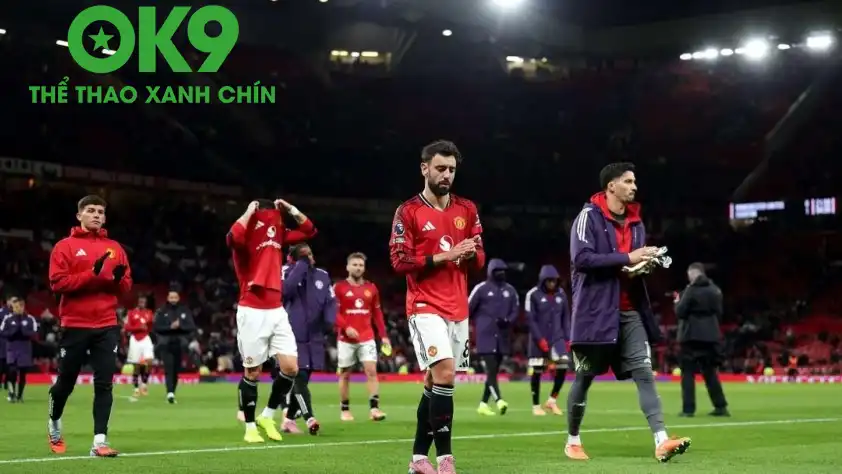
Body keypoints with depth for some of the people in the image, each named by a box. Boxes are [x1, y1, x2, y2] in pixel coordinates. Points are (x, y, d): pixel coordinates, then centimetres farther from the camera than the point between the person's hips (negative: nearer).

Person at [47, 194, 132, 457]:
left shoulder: (115, 248, 12)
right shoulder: (65, 246, 0)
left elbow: (126, 286, 13)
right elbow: (57, 282, -11)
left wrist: (118, 278, -10)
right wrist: (91, 274, -19)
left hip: (107, 326, 3)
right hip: (75, 325, -2)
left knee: (104, 383, -6)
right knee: (65, 382, 9)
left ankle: (99, 441, -8)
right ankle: (54, 424, 36)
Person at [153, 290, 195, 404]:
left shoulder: (185, 311, 8)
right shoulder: (162, 311, 4)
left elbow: (192, 327, 2)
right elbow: (157, 327, -4)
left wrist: (180, 325, -14)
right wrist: (170, 327, -16)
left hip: (179, 345, 2)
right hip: (166, 345, -2)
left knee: (176, 370, 7)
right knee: (168, 368, -15)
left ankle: (172, 393, 18)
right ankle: (170, 393, -27)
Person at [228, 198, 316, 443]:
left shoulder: (278, 235, 9)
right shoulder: (245, 238, -11)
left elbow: (309, 230, 18)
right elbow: (232, 238, -35)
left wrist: (291, 209, 6)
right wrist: (249, 212, -22)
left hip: (277, 311, 6)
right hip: (252, 312, -6)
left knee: (291, 367, -2)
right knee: (252, 372, 1)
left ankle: (267, 416, 16)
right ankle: (250, 427, 14)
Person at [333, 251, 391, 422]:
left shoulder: (371, 288, 9)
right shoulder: (339, 287, -2)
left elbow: (377, 313, 12)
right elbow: (333, 312, -7)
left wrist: (383, 335, 5)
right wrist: (346, 327, -21)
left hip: (367, 338, 2)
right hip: (346, 339, -2)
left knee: (371, 371, -10)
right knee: (345, 374, 6)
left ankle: (374, 408, -14)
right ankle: (344, 410, 17)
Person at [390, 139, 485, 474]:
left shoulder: (467, 210, 11)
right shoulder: (408, 212, -5)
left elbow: (480, 259, 13)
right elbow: (399, 261, -10)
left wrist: (470, 253, -11)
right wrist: (443, 257, -18)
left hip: (458, 308, 6)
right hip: (425, 307, -6)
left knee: (434, 382, 10)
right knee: (444, 374, -20)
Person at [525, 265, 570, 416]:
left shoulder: (561, 294, 5)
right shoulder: (533, 294, -9)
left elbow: (565, 317, 12)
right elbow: (530, 319, -10)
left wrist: (567, 338, 7)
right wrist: (540, 339, -15)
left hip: (557, 337, 4)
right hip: (539, 339, -4)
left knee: (563, 365, -12)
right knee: (537, 372, 1)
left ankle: (552, 400, 3)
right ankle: (536, 405, 12)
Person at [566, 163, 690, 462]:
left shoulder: (635, 221, 13)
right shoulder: (589, 216, -9)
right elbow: (582, 258, -21)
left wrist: (645, 262, -1)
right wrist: (626, 258, -23)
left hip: (629, 311, 6)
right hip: (596, 311, -6)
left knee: (644, 373, -7)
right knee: (584, 378, 6)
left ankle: (661, 441, -15)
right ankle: (573, 440, 23)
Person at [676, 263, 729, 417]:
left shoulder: (691, 290, -10)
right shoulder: (715, 290, 10)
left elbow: (680, 313, -10)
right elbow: (719, 313, 15)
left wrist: (677, 303, 9)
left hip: (691, 336, -6)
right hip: (710, 336, 6)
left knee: (688, 372, -1)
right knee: (710, 372, 14)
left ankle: (688, 409, -7)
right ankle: (721, 406, 12)